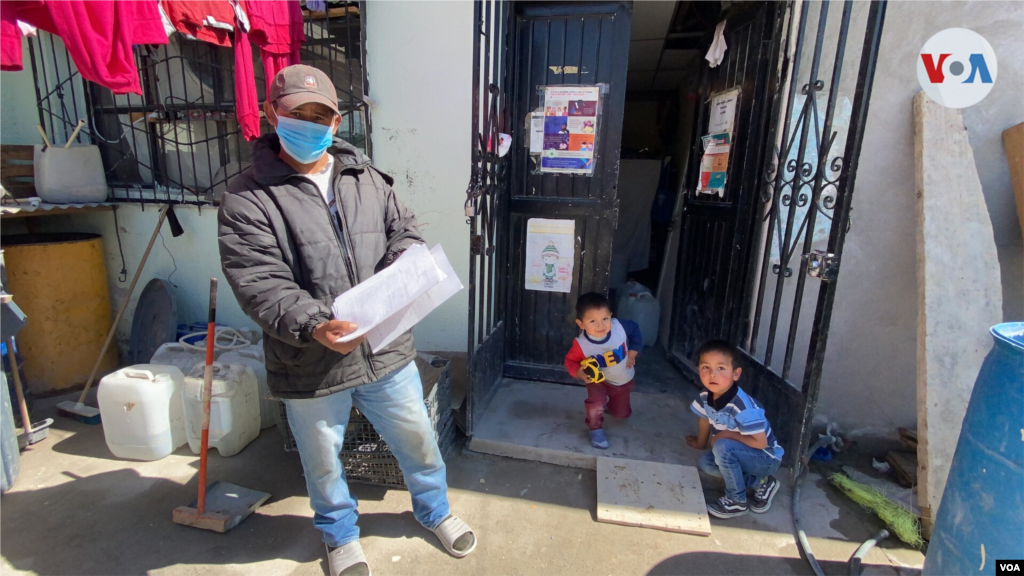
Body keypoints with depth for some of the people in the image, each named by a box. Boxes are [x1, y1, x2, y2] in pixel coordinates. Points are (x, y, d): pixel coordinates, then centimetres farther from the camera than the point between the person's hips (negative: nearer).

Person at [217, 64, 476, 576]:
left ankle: (435, 510, 49)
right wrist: (315, 327, -32)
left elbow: (405, 234, 6)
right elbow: (259, 286, -17)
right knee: (323, 461, 21)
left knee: (417, 441, 19)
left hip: (387, 351, 3)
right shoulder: (247, 199, -9)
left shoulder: (368, 179, 5)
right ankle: (341, 535, 51)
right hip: (310, 366, -2)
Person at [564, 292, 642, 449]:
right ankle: (596, 429, 0)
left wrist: (633, 352, -14)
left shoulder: (619, 326, -31)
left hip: (624, 380, 3)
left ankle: (608, 405, 55)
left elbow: (635, 329, -8)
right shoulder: (581, 344, -36)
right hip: (599, 380, -3)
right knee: (596, 401, -31)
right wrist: (579, 372, -37)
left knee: (622, 413, 18)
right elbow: (570, 360, -18)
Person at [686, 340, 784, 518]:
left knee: (723, 447, -30)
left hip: (766, 458, -8)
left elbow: (760, 442, -31)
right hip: (743, 453, 8)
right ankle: (761, 483, 11)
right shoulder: (705, 397, -13)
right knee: (706, 463, -6)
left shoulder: (743, 406, -35)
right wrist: (700, 443, 24)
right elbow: (705, 422, 8)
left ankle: (737, 500, -8)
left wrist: (728, 435, -22)